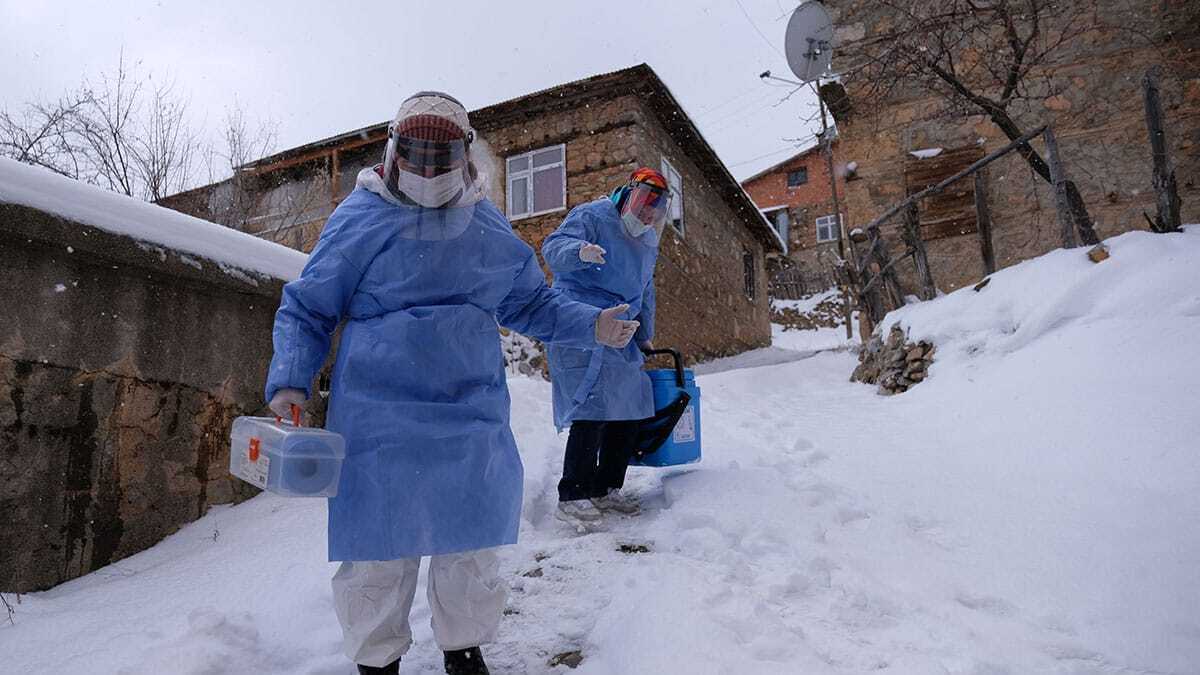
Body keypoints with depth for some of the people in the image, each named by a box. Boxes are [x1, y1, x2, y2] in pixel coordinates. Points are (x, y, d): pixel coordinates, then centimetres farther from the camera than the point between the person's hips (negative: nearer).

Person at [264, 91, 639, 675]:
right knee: (379, 551, 8)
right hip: (379, 419, -3)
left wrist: (591, 325, 2)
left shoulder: (488, 228, 7)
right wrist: (289, 381, -13)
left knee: (470, 546, 14)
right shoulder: (360, 217, -4)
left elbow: (531, 303, 17)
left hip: (472, 415, 3)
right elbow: (305, 310, 1)